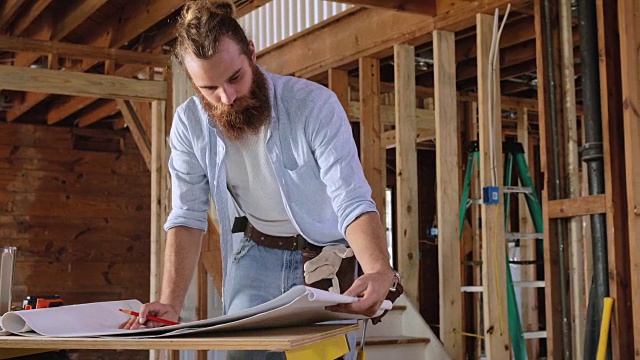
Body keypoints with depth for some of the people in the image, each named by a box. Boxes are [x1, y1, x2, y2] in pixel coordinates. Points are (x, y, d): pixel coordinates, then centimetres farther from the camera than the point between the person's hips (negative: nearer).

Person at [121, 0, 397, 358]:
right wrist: (171, 304, -20)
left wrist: (380, 272, -48)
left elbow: (354, 204, -30)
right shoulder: (190, 123, -13)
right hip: (257, 254, 3)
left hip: (326, 256, -2)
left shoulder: (315, 104, -25)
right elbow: (188, 217, -9)